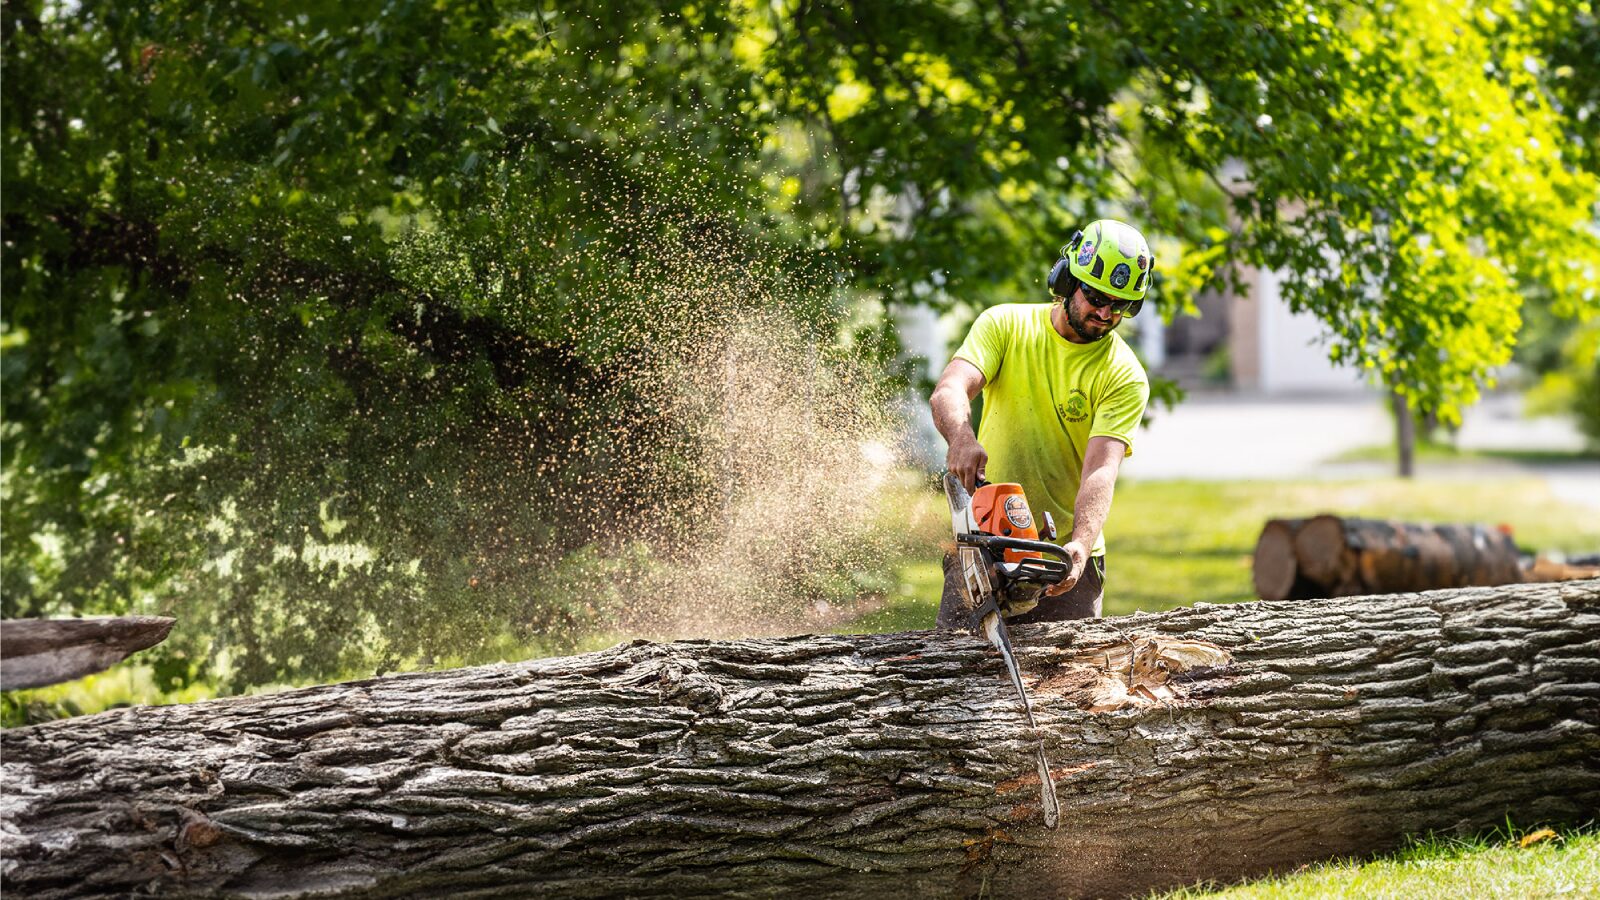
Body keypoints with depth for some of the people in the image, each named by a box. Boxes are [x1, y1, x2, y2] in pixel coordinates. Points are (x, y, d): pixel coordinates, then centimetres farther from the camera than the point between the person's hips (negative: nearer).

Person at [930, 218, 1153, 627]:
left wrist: (1080, 544, -35)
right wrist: (962, 437, -38)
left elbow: (1100, 471, -17)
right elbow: (949, 391, -15)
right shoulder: (1005, 324, 1)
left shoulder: (1125, 376, -4)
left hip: (1064, 560, -1)